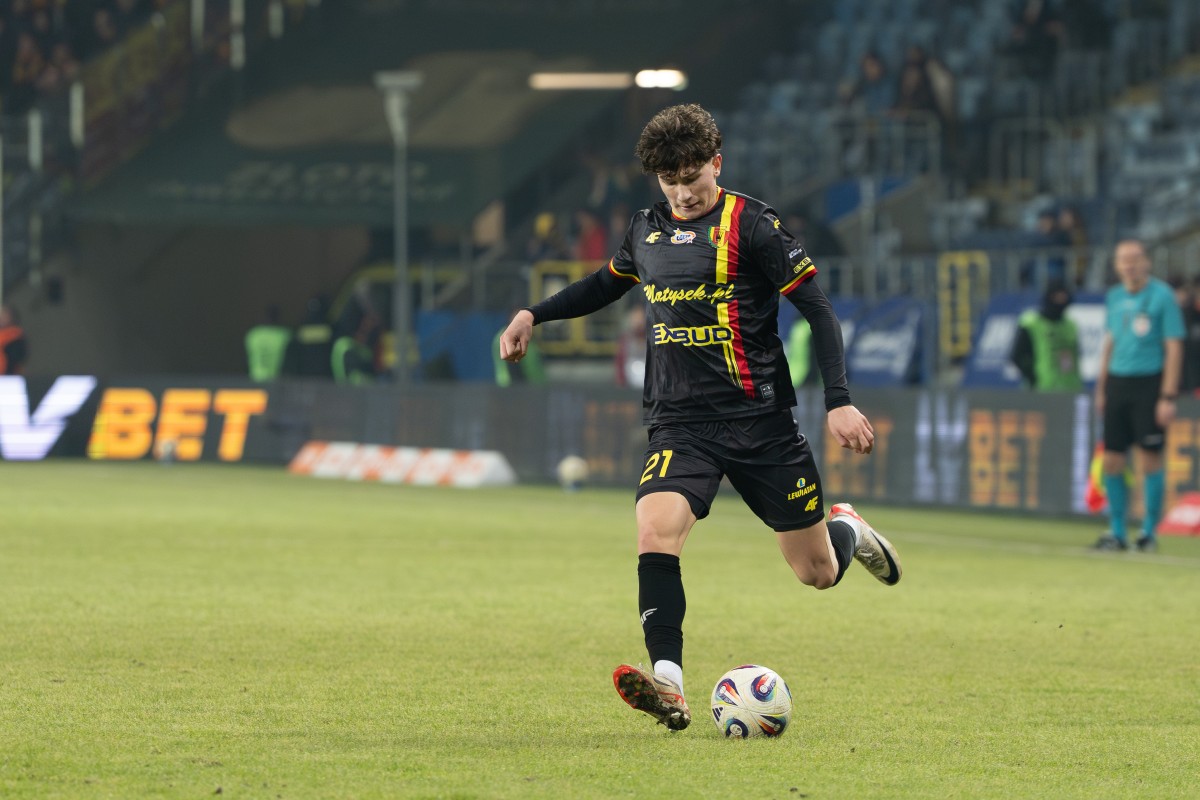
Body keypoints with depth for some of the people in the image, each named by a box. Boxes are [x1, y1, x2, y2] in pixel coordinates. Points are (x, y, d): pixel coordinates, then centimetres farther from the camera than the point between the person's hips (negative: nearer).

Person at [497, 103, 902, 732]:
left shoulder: (751, 224, -6)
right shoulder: (646, 230, 10)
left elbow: (816, 308, -6)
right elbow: (608, 284, 33)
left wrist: (838, 402, -13)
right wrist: (535, 314, 22)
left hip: (760, 419, -3)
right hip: (680, 425, 3)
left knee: (818, 573, 5)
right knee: (655, 528, -27)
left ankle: (847, 530, 43)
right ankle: (668, 687, -34)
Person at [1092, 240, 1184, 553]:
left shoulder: (1162, 296, -5)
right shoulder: (1114, 297, 12)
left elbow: (1174, 348, -7)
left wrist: (1168, 397, -12)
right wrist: (1101, 390, 17)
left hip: (1149, 383, -5)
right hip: (1117, 382, 5)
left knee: (1151, 458, -3)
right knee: (1112, 460, 3)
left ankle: (1149, 533, 7)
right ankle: (1117, 533, 12)